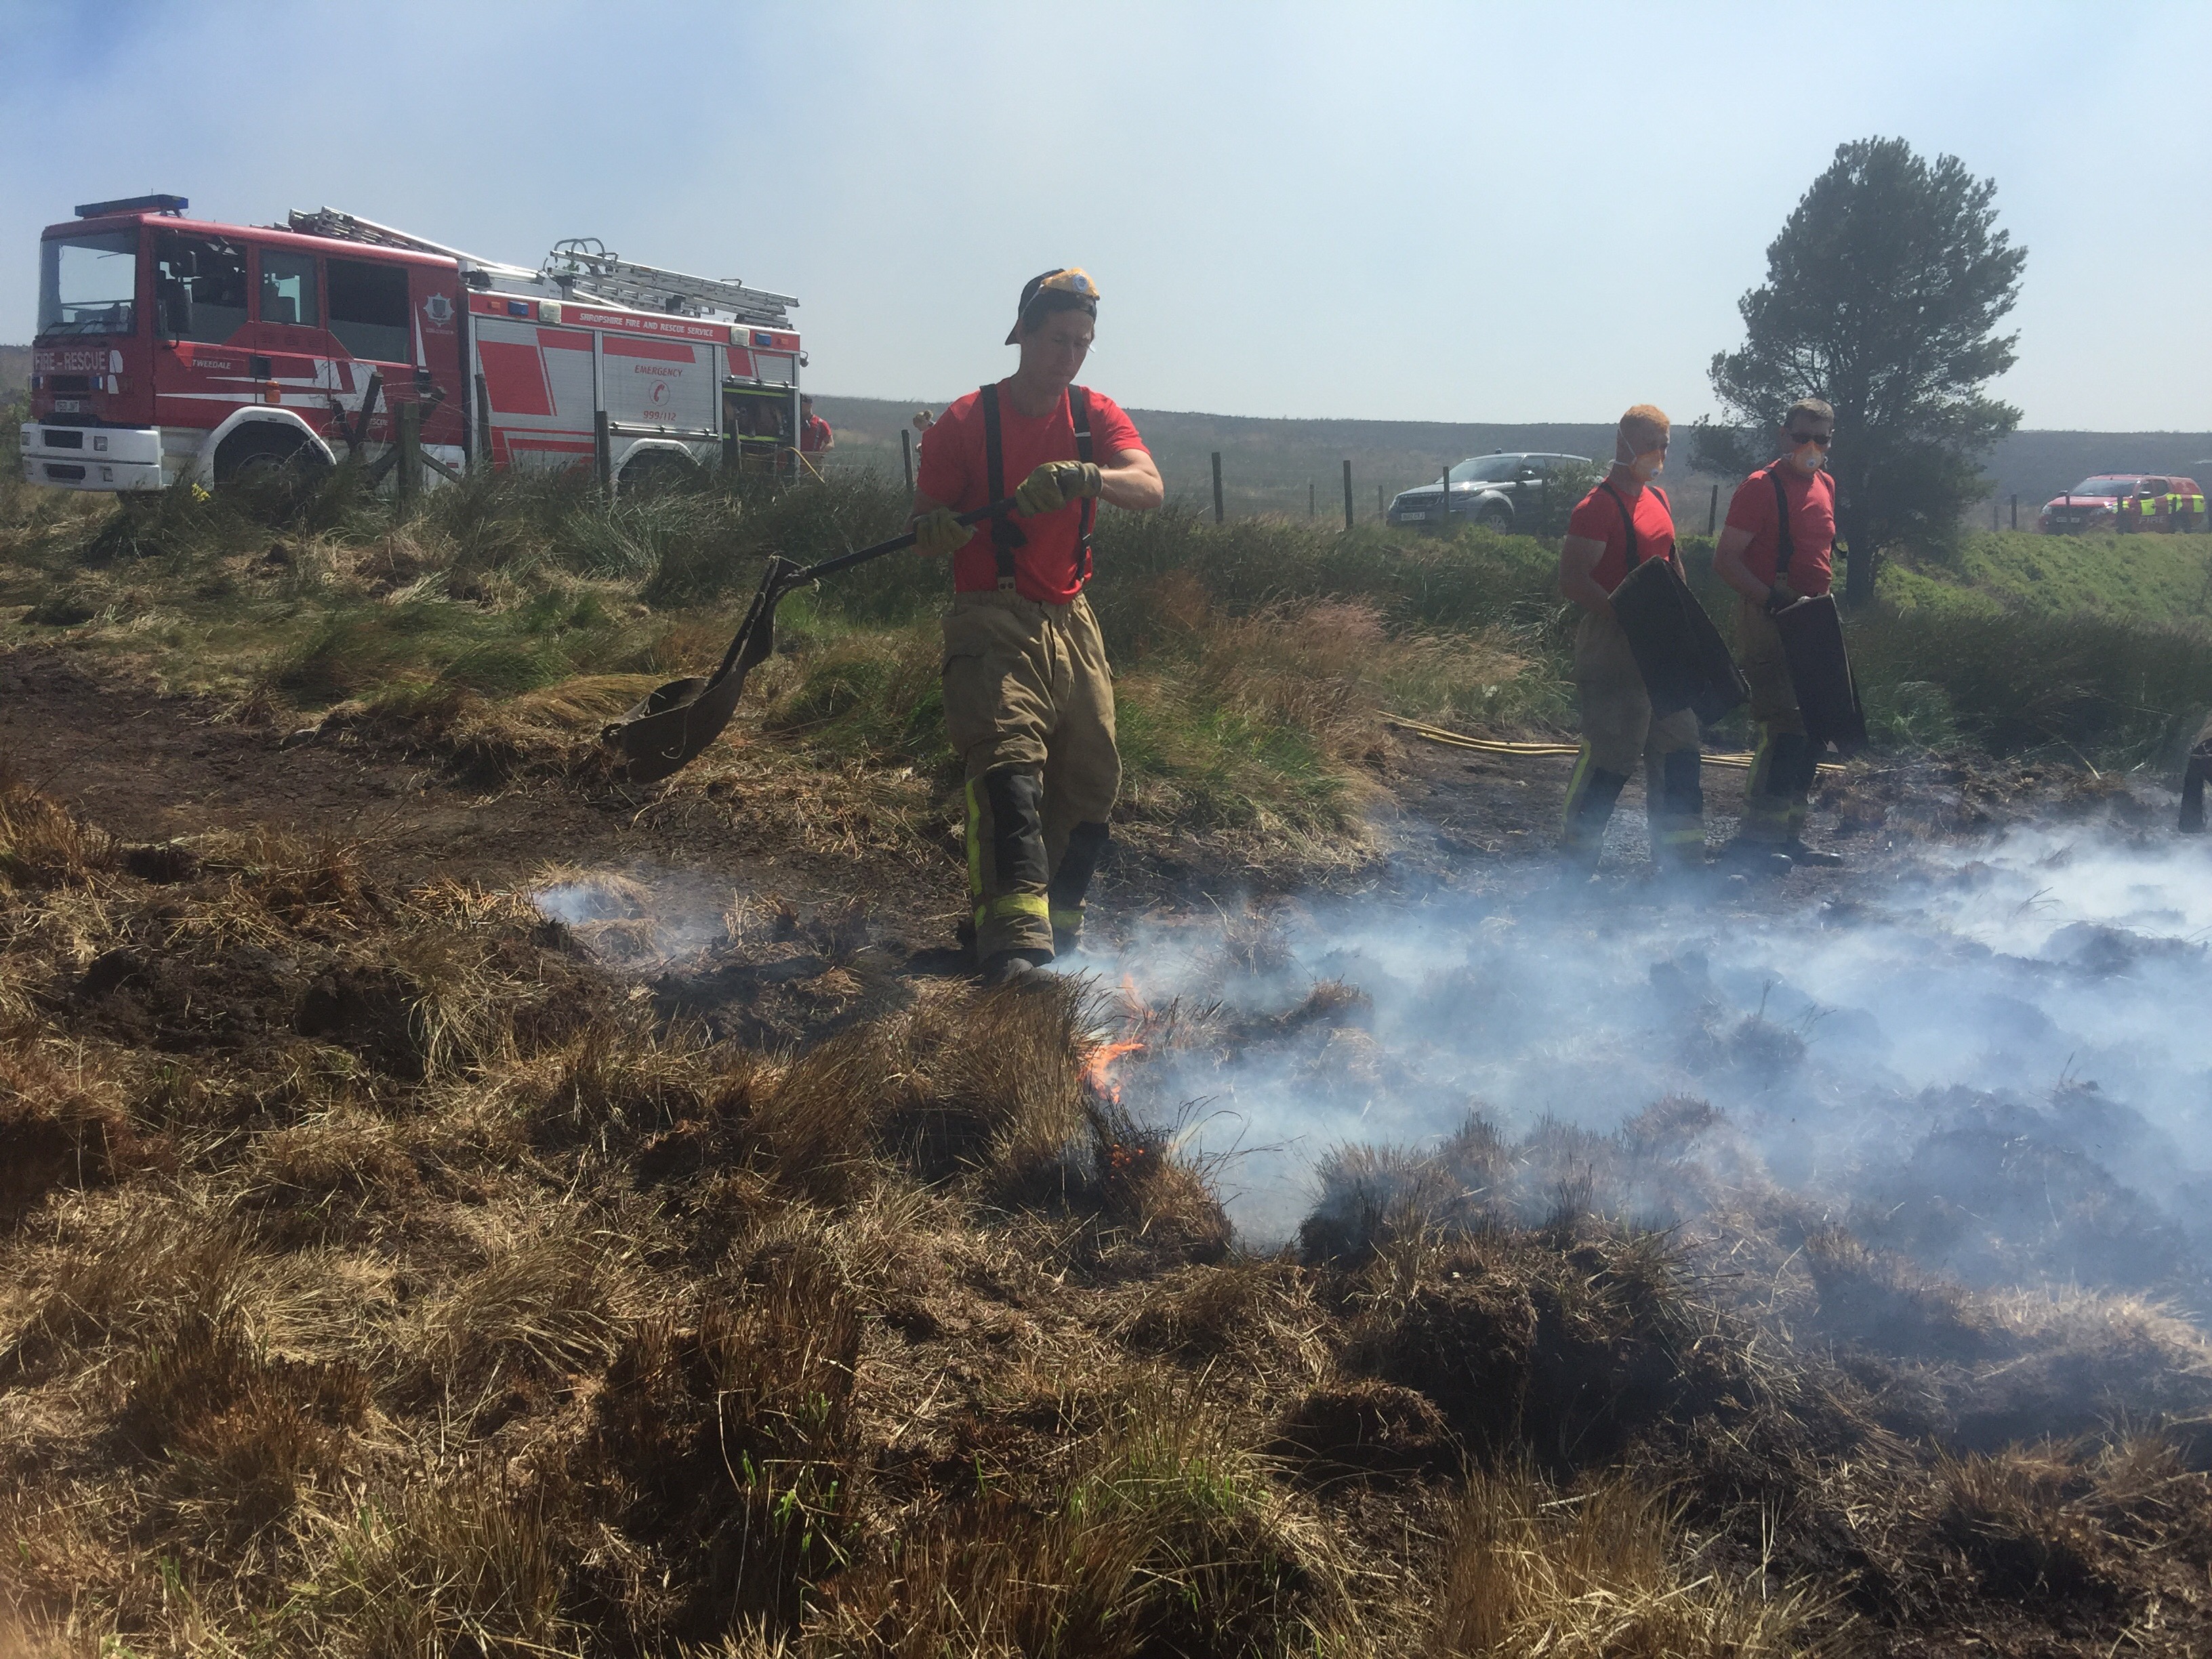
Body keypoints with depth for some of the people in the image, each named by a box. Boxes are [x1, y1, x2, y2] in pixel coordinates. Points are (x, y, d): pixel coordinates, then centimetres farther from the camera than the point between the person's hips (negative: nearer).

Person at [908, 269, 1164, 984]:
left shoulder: (1096, 416, 8)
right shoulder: (966, 421, -1)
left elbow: (1151, 487, -11)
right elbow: (924, 530, 0)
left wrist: (1088, 476, -31)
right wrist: (940, 531, -25)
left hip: (1071, 622, 5)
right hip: (992, 621, -4)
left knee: (1091, 778, 6)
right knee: (1008, 758, -22)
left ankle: (1061, 923, 23)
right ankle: (1016, 931, -32)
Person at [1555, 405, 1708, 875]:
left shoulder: (1657, 498, 14)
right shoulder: (1598, 506, -14)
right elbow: (1572, 580, -21)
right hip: (1613, 648, -9)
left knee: (1678, 749, 11)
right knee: (1609, 754, -4)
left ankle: (1679, 857, 21)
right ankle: (1575, 863, 9)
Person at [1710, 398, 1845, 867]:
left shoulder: (1825, 484, 15)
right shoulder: (1761, 487, -10)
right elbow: (1725, 561, -16)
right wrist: (1776, 601, -25)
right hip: (1767, 620, -9)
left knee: (1812, 729, 11)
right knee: (1785, 727, -15)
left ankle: (1789, 837, 19)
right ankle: (1755, 836, -10)